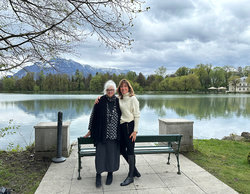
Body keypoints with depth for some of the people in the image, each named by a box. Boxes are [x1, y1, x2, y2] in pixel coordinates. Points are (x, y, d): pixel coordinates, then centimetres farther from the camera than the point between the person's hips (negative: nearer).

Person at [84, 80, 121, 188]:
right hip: (102, 133, -2)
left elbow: (121, 117, 12)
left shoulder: (118, 102, 3)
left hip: (114, 134, 2)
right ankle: (98, 175, 16)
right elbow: (93, 115, 1)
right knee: (100, 153, -1)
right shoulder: (100, 101, -4)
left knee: (112, 153, 9)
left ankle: (110, 173, 28)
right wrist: (90, 130, 2)